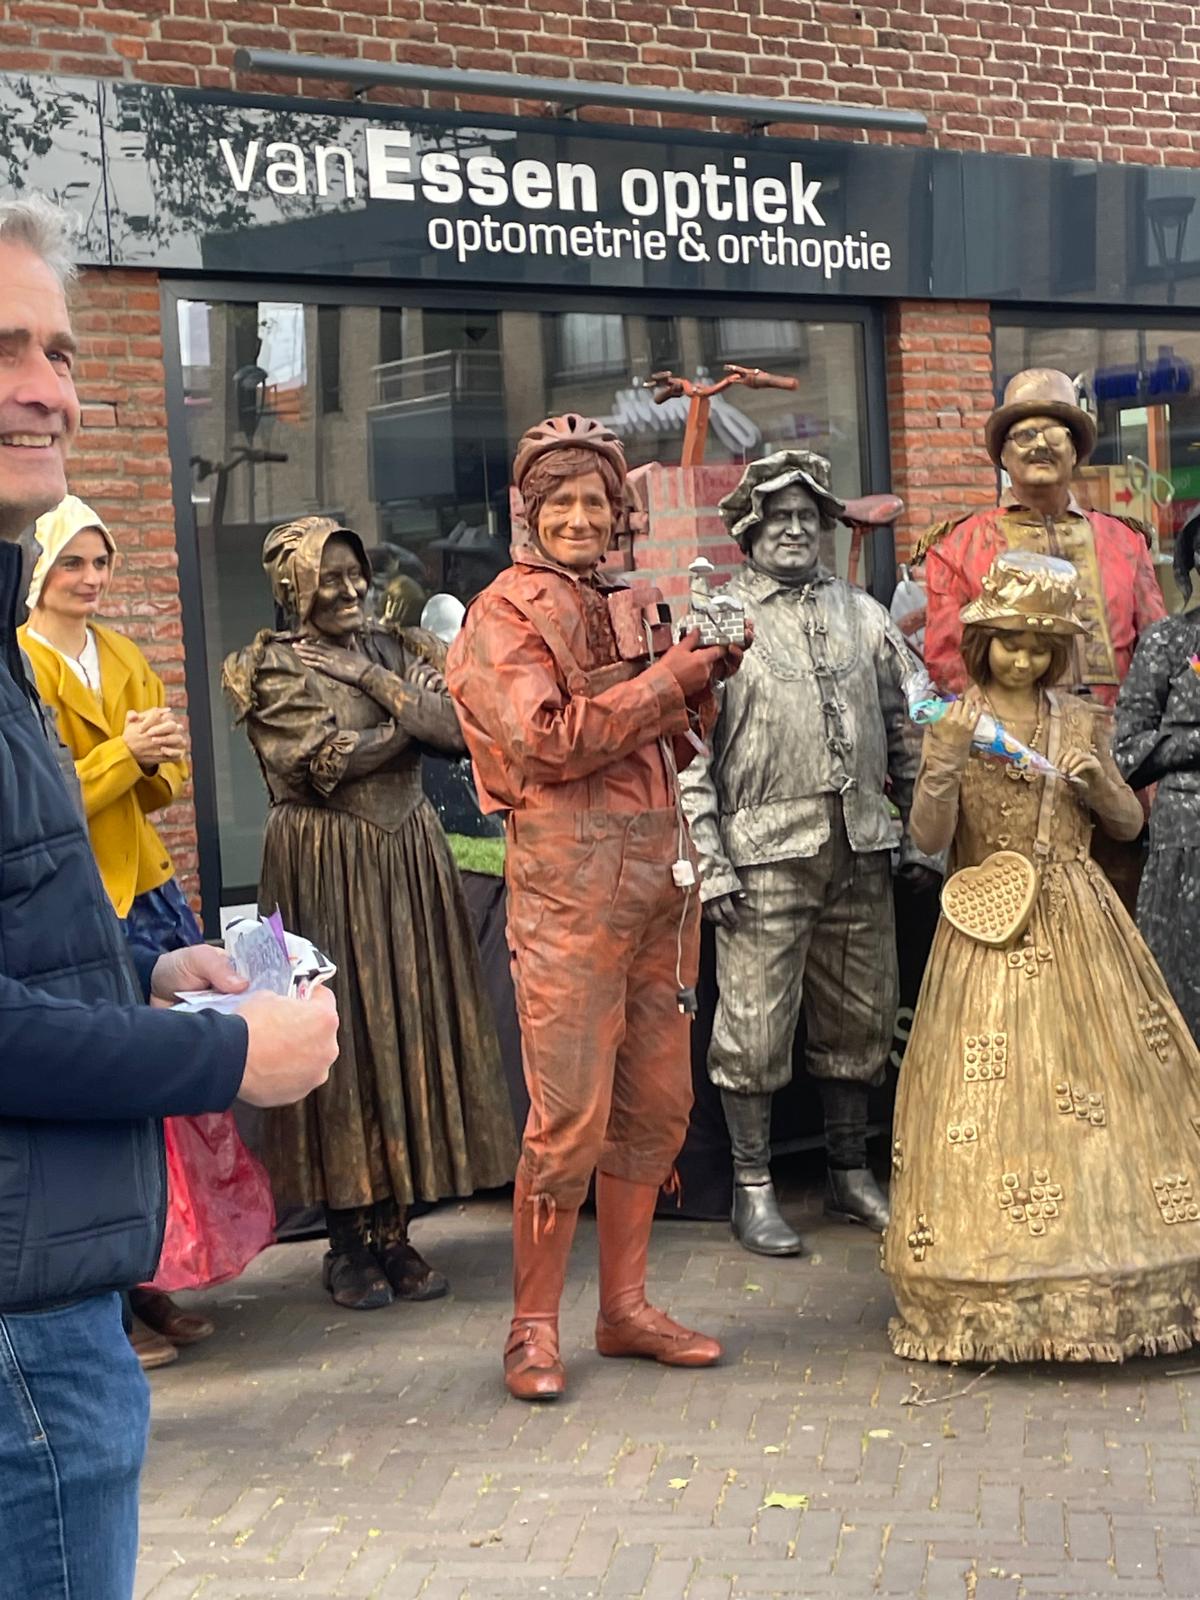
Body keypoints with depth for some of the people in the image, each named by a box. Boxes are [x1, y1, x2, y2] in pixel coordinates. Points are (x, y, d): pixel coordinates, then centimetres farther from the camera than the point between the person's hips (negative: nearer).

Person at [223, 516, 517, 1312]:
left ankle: (394, 1231, 10)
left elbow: (461, 726, -5)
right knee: (341, 1033, -3)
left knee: (412, 1029, 2)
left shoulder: (397, 650, 12)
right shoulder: (271, 668, 0)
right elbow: (326, 760, -13)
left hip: (410, 860, 4)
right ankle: (351, 1240, 7)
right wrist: (413, 717, -4)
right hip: (325, 871, -4)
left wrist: (371, 678, -10)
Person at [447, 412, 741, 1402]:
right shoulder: (507, 613, -1)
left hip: (661, 867, 7)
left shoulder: (630, 603, 18)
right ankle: (533, 1327, 7)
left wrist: (705, 673, 3)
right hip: (569, 876, -7)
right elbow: (549, 742, -15)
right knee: (570, 1115, -6)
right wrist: (671, 678, -12)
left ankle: (626, 1309, 21)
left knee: (655, 1103, 10)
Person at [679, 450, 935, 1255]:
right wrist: (707, 857, -12)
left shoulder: (863, 614, 14)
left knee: (861, 1015, 11)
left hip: (860, 849, 5)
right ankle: (753, 1188, 11)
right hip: (765, 853, -4)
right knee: (756, 1023, -3)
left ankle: (851, 1173, 27)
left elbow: (912, 726, 17)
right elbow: (687, 748, -5)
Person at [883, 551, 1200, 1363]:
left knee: (1105, 1080, 0)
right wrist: (943, 760, -21)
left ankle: (1113, 1280, 12)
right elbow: (930, 837, -8)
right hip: (988, 930, -3)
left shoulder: (1080, 721, 8)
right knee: (991, 1100, -6)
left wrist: (1096, 779, -7)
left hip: (1079, 927, 3)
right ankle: (1000, 1298, 2)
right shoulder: (954, 723, 1)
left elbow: (1131, 823, 12)